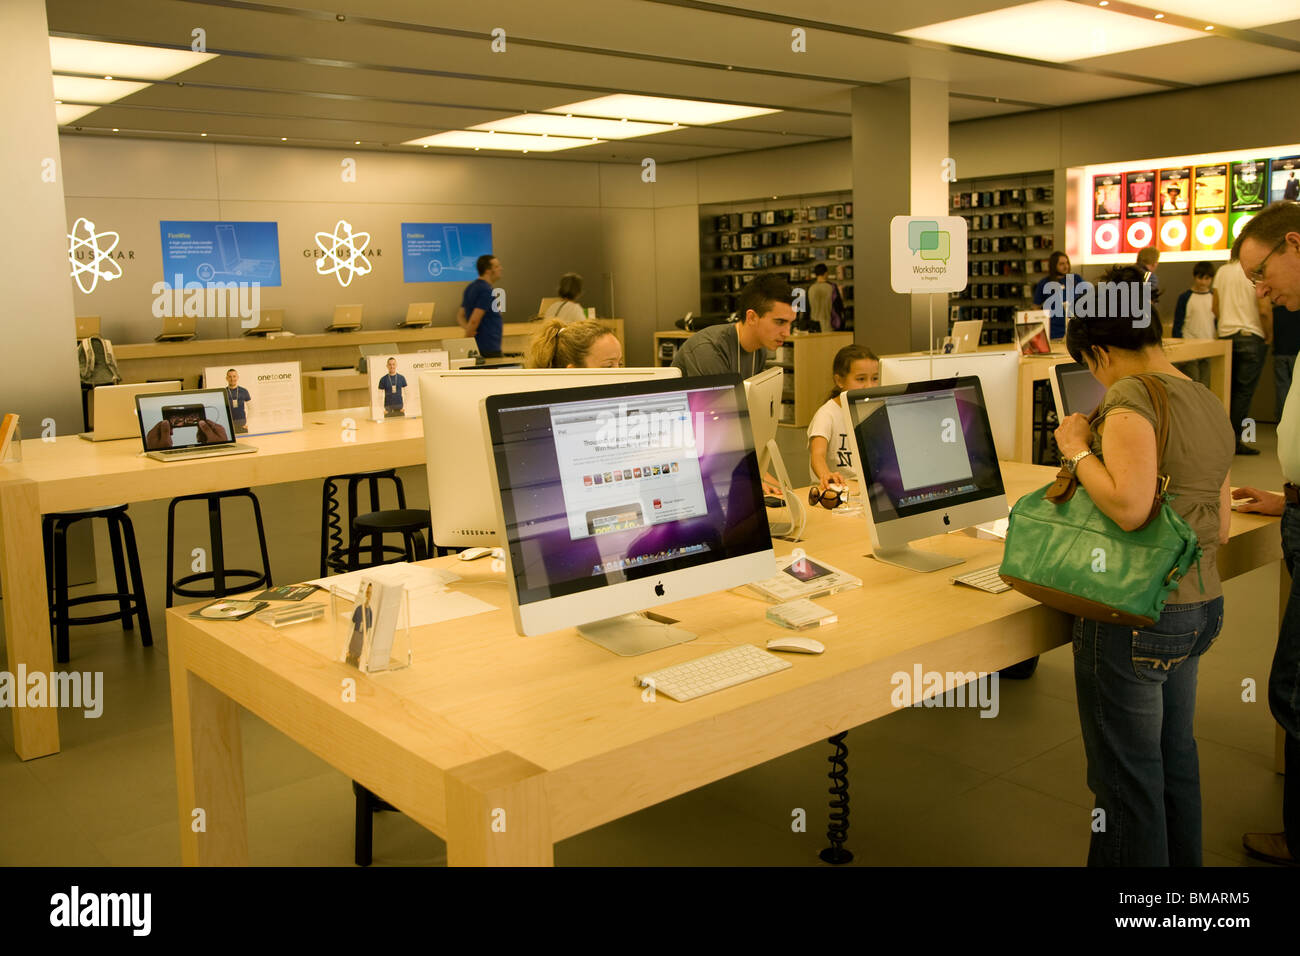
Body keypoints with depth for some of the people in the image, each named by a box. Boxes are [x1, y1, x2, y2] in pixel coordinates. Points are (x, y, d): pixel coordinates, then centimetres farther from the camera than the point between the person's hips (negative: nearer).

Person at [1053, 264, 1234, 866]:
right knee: (1174, 760, 24)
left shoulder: (1132, 395, -17)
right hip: (1201, 607, 9)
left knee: (1127, 781, 5)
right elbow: (1220, 529, 14)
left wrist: (1078, 449, -16)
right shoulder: (1210, 404, 11)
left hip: (1135, 618, -9)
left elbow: (1129, 505, -30)